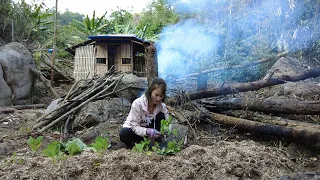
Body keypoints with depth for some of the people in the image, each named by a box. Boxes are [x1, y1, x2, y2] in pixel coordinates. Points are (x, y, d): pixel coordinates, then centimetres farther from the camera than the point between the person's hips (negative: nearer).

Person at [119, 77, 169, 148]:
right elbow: (134, 125, -26)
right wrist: (147, 132, -43)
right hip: (134, 129, -4)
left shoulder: (162, 106, -15)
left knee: (161, 116, -21)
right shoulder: (137, 103, -27)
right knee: (124, 133, -37)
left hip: (148, 128, 4)